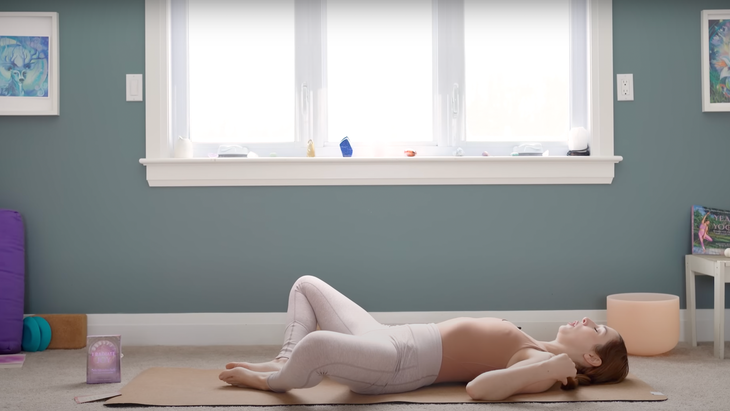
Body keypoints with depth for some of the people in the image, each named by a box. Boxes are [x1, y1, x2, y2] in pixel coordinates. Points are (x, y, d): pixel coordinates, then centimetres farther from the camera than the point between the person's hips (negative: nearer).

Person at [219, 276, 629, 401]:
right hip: (391, 341, 10)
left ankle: (274, 380, -4)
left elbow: (478, 388, -33)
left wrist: (551, 367, -31)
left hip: (397, 365, -10)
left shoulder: (541, 367, -15)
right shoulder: (539, 352, 12)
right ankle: (285, 361, 5)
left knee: (315, 344, -41)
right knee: (306, 284, 21)